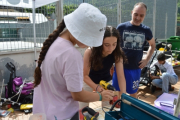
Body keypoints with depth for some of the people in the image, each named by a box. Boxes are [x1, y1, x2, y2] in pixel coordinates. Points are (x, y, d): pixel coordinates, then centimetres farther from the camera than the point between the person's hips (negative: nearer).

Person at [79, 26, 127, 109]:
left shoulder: (117, 54, -26)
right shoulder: (89, 52, -32)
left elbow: (120, 76, -27)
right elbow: (85, 75, -24)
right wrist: (96, 87, -40)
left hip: (106, 82, 2)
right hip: (89, 82, -1)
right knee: (82, 110, 12)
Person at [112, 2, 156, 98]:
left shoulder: (146, 30, 0)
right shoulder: (121, 27, -7)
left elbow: (152, 45, 18)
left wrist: (147, 59, 6)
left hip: (135, 68, 2)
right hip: (120, 66, -1)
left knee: (133, 93, 16)